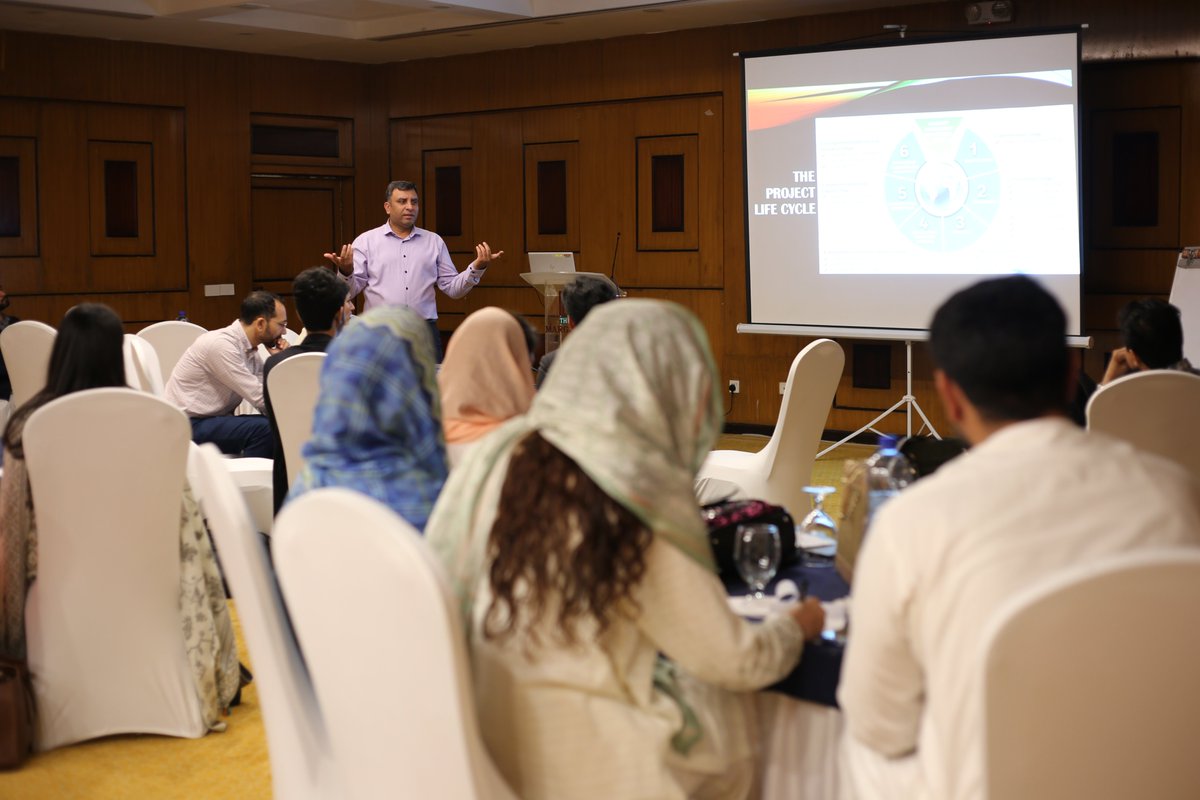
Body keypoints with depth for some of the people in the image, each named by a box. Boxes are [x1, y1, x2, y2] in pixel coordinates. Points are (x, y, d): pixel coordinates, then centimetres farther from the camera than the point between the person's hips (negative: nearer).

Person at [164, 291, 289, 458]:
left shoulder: (250, 350, 6)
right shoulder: (221, 344, -20)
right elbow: (260, 399, -21)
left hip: (215, 420, 9)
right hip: (187, 426, -9)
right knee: (264, 428, -25)